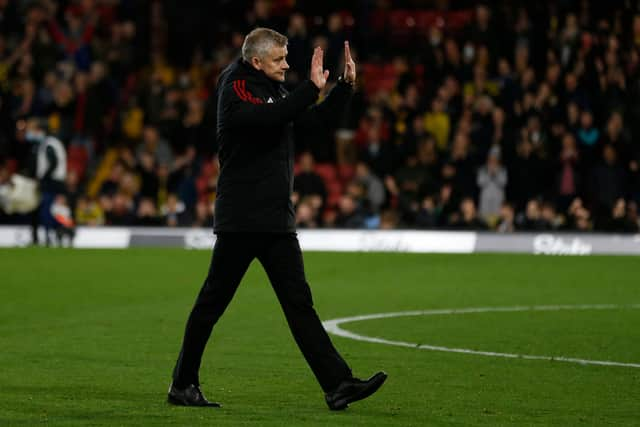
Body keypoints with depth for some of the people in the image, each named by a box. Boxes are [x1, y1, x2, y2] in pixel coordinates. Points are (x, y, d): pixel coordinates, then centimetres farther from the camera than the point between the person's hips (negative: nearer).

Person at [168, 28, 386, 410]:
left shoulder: (276, 90, 16)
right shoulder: (237, 89, -9)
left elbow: (317, 121, 20)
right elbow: (271, 117, -27)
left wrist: (346, 86, 9)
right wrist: (311, 88, -26)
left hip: (278, 221, 7)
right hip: (240, 221, -7)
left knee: (300, 303, 2)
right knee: (212, 303, 1)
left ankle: (337, 385, -4)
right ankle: (183, 385, 13)